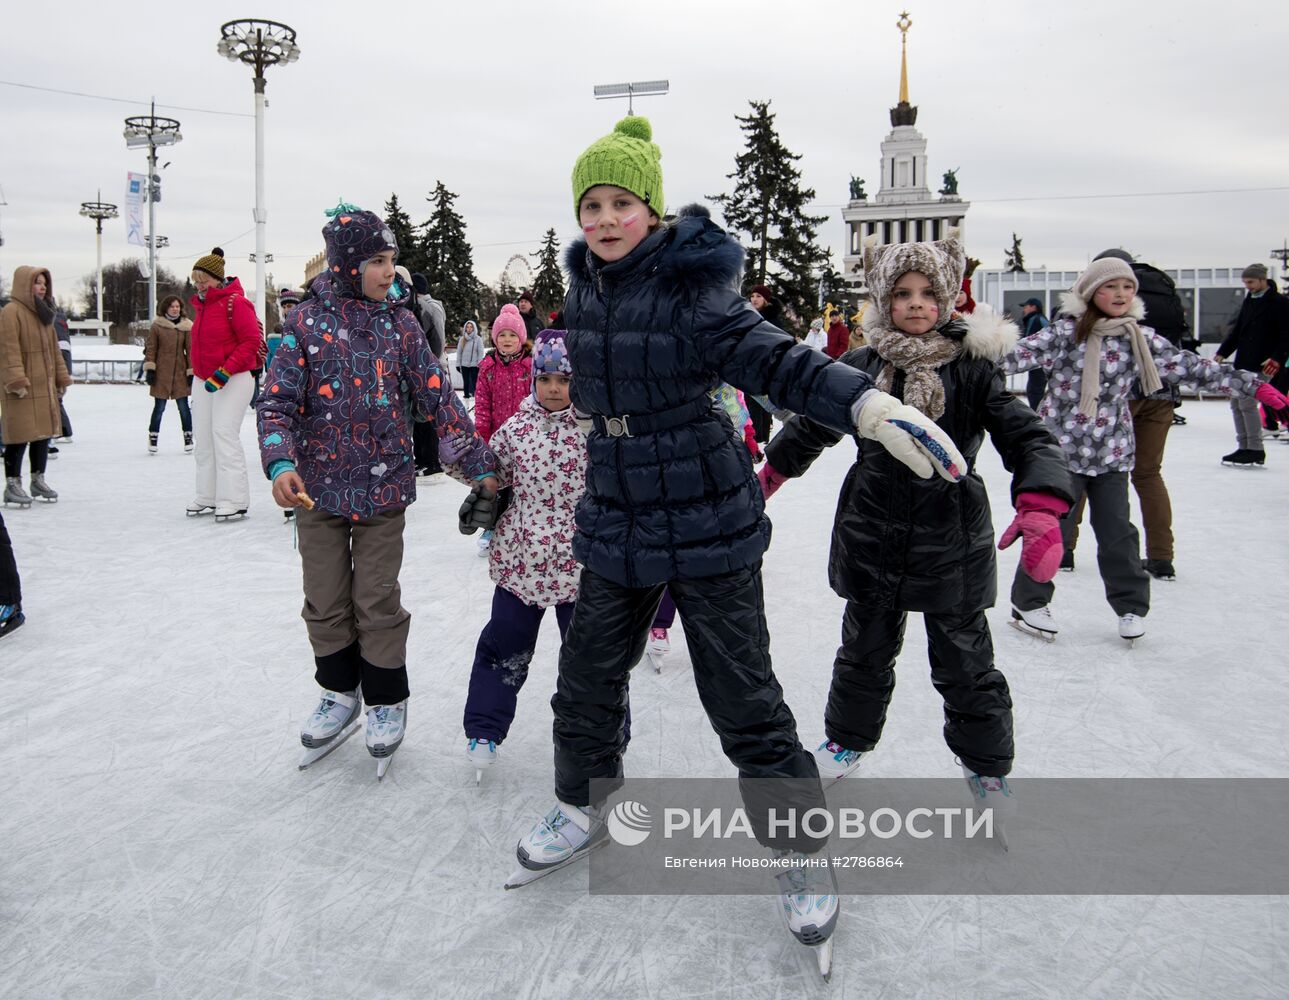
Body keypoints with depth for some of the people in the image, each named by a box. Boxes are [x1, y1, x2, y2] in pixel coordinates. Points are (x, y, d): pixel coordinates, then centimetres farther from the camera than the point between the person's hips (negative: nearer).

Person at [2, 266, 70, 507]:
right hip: (22, 388, -8)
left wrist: (61, 378, 17)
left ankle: (38, 480, 23)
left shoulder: (43, 313, 17)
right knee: (20, 435, -5)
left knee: (44, 432, 12)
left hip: (45, 386, 8)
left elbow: (53, 349, 20)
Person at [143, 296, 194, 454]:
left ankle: (188, 437, 16)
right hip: (161, 372, -1)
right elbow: (150, 348, 3)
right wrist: (149, 368, -2)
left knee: (183, 406, 3)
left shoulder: (187, 326, 4)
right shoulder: (156, 326, 0)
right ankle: (153, 437, 16)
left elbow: (190, 349, 5)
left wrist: (192, 371, 1)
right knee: (159, 407, 3)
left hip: (180, 371, 1)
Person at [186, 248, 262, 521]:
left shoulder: (235, 302, -13)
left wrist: (224, 372, -21)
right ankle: (208, 497, 17)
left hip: (234, 379, -8)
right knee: (202, 436, 8)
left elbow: (251, 342, -18)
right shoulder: (200, 304, 12)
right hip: (203, 380, 9)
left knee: (224, 433, -12)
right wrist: (197, 370, 18)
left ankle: (234, 500, -8)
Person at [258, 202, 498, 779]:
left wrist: (479, 465, 0)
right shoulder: (306, 322, -3)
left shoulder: (400, 324, 2)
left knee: (377, 602, 5)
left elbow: (438, 400, 2)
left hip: (383, 489, 0)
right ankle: (339, 694, 33)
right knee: (326, 603, 12)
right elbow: (278, 401, -6)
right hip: (318, 489, 0)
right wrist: (281, 463, -22)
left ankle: (386, 703, 24)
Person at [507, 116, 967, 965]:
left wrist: (870, 404, -38)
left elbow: (773, 360, -23)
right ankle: (585, 807, 41)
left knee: (742, 697, 0)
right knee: (588, 676, 15)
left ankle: (803, 851, 21)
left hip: (706, 522, -6)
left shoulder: (692, 285, -15)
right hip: (615, 521, 6)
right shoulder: (586, 288, 5)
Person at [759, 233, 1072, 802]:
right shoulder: (861, 366, -1)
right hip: (873, 537, 2)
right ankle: (848, 738, 42)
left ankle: (987, 764, 34)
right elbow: (812, 424, 14)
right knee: (865, 649, 19)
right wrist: (770, 475, 23)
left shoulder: (972, 367, -7)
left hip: (951, 541, -2)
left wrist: (1041, 509, -29)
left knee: (964, 663, 11)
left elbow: (1026, 437, -13)